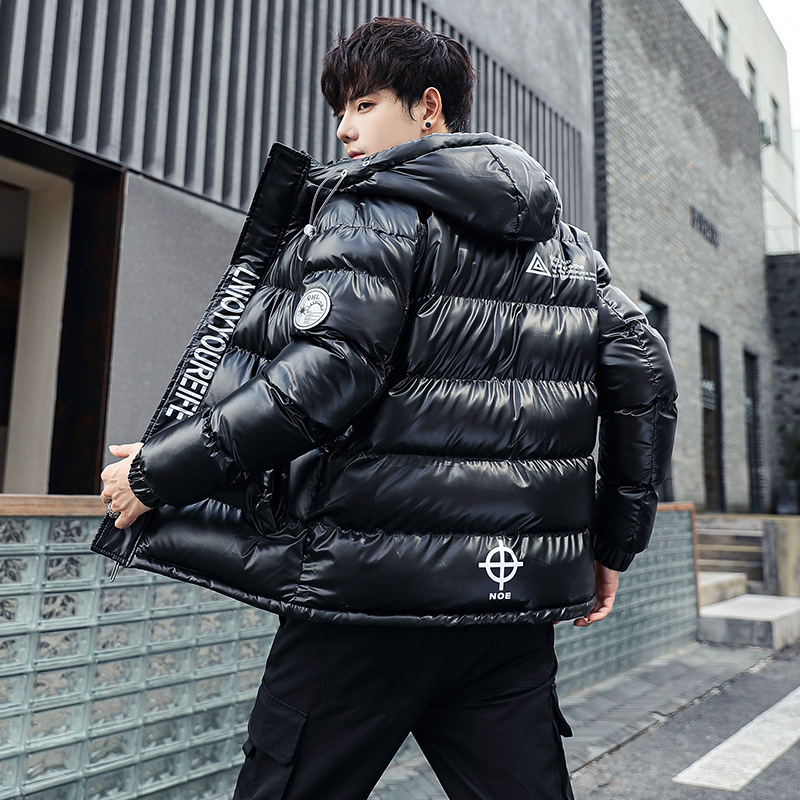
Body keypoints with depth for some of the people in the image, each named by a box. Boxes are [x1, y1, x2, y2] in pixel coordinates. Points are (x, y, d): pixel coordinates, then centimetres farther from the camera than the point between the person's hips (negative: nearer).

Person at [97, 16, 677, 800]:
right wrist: (612, 545, 18)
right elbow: (646, 378, 13)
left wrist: (158, 470, -9)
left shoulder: (374, 206, -4)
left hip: (375, 589, -6)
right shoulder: (568, 243, 16)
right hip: (518, 593, 7)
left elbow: (325, 377, -18)